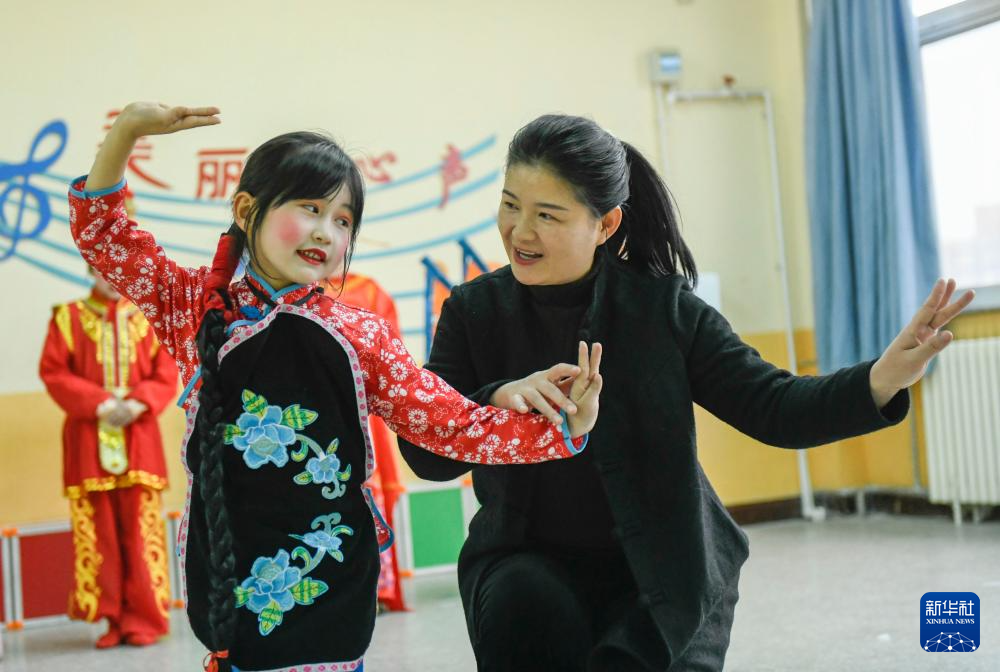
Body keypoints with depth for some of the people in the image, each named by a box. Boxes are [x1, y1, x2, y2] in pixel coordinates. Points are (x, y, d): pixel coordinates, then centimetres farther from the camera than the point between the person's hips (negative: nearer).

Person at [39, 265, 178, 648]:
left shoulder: (148, 316, 11)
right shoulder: (68, 318, 8)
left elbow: (167, 373, 6)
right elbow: (53, 372, 0)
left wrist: (138, 403, -12)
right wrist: (99, 403, -12)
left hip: (138, 436, 0)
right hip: (89, 438, 0)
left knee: (141, 528, -3)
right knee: (98, 530, -2)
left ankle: (144, 617, 1)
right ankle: (114, 619, 4)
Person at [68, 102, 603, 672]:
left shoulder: (362, 337, -1)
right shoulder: (200, 307, 2)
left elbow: (456, 425, -2)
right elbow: (102, 233, 5)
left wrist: (564, 427, -12)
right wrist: (127, 131, -6)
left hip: (330, 579, -1)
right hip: (227, 572, 1)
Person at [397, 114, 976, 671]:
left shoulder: (664, 308, -9)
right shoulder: (475, 310, -6)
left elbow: (773, 408, -13)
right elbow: (425, 453, -13)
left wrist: (883, 379, -31)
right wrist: (498, 399, -34)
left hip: (662, 570, 0)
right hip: (529, 559, 0)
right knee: (522, 612, -30)